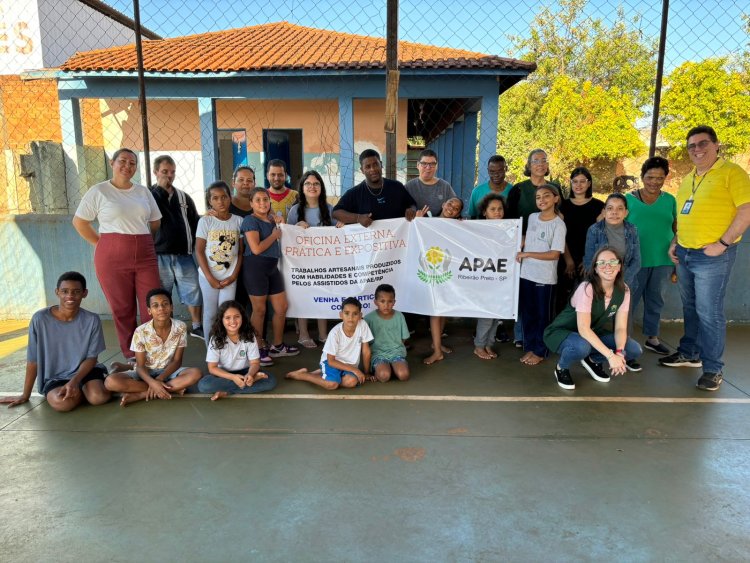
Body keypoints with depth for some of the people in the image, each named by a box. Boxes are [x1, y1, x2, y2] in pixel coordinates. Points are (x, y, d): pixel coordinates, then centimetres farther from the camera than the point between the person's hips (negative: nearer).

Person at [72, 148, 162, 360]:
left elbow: (156, 222, 19)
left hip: (145, 255, 3)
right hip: (113, 258, -3)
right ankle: (131, 357, 14)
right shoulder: (99, 191, 2)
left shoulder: (143, 192, 13)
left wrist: (143, 242, 10)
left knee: (153, 307, -2)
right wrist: (100, 244, 1)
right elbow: (79, 222, 5)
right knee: (122, 310, 3)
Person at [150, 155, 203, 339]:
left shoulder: (184, 197, 13)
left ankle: (197, 326, 20)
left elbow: (195, 222, 16)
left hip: (183, 255, 3)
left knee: (193, 290, 5)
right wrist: (160, 188, -13)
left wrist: (195, 245, 5)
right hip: (159, 255, -3)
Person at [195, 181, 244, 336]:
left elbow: (241, 251, 4)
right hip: (208, 276, 0)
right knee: (210, 313, 8)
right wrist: (210, 278, -10)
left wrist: (233, 276, -5)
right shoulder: (205, 221, -3)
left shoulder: (239, 221, 1)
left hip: (229, 277, 1)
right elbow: (199, 251, -4)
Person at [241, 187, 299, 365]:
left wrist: (280, 224, 8)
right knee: (259, 310, 1)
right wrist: (274, 235, -8)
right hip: (255, 267, -8)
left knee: (282, 308, 11)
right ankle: (259, 350, 15)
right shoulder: (250, 220, -9)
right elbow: (256, 248, -19)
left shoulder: (271, 220, 14)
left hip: (272, 267, 8)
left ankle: (277, 346, 26)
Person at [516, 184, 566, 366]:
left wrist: (527, 254, -14)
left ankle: (540, 351, 20)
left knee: (543, 315, 7)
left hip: (545, 277, -5)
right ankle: (529, 347, 26)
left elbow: (554, 254, -16)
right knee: (527, 313, 12)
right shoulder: (532, 217, 6)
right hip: (526, 273, 5)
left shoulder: (558, 224, -11)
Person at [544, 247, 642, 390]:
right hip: (561, 332, -6)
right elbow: (583, 329, -34)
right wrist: (610, 355, -38)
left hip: (592, 334, 6)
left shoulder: (623, 290, -10)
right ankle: (562, 368, -6)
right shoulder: (587, 288, -29)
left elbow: (620, 327, -10)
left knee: (635, 350, -10)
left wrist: (619, 352, -29)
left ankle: (593, 360, 15)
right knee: (582, 347, -40)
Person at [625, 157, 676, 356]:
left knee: (656, 300, 13)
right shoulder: (629, 199, -3)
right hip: (636, 260, -3)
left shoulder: (670, 200, 6)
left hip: (663, 260, 3)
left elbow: (676, 230, 10)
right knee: (629, 300, 1)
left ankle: (652, 337, 26)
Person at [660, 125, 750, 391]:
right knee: (690, 308, 17)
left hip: (712, 257, -7)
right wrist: (674, 242, 11)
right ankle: (689, 353, 32)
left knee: (709, 313, -3)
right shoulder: (687, 179, 15)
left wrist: (722, 243, -19)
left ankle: (713, 369, 7)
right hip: (684, 254, 7)